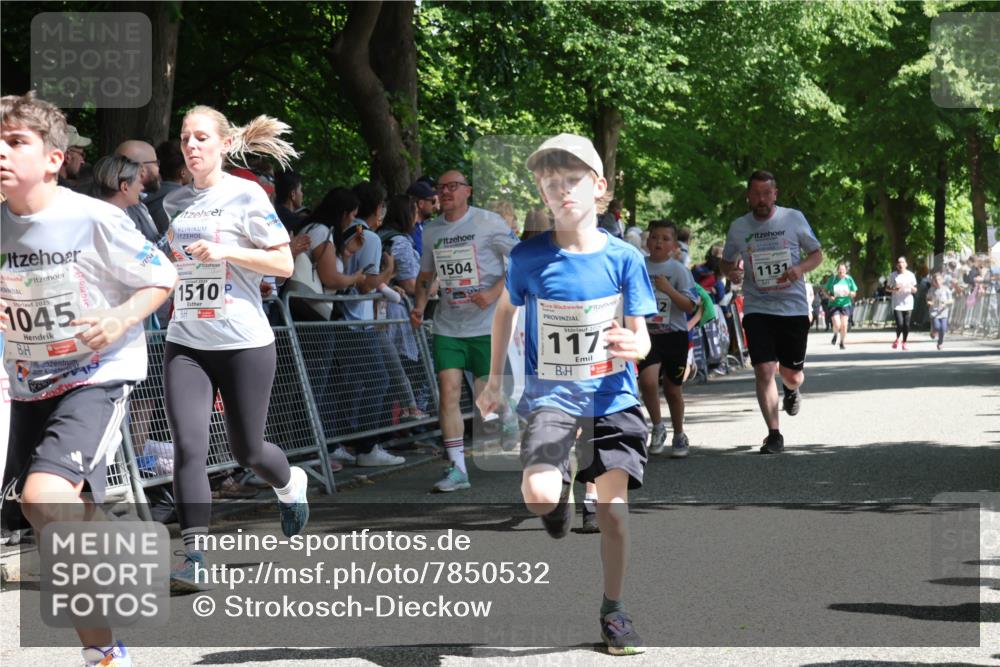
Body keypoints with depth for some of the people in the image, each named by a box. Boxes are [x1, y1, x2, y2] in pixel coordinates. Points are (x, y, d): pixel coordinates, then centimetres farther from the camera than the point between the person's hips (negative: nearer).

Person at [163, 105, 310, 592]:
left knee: (246, 452, 9)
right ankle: (193, 557, -11)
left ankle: (291, 484, 43)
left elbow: (284, 264, -9)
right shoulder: (174, 204, 10)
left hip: (244, 342, -3)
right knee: (188, 448, -12)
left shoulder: (246, 196, -6)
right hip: (185, 344, 4)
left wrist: (226, 251, -18)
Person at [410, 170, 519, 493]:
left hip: (487, 324, -4)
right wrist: (419, 306, 5)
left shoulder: (488, 223, -6)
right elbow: (425, 275, 22)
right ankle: (457, 469, -4)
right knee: (448, 392, -8)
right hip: (447, 326, 4)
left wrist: (494, 293, -16)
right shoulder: (431, 231, 9)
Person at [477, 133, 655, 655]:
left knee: (613, 505, 0)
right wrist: (494, 379, 14)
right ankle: (561, 492, 17)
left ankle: (614, 608, 18)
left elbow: (640, 335, -1)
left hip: (612, 396, 1)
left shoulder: (623, 258, -6)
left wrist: (635, 346, -26)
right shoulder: (529, 258, -7)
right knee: (538, 494, -22)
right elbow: (505, 308, 13)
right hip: (551, 395, -1)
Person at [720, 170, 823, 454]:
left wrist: (801, 268, -14)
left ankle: (791, 390, 46)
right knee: (764, 371, -12)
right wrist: (730, 272, -7)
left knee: (792, 374, 7)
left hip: (794, 307, 0)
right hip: (757, 309, 0)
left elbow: (817, 254, 8)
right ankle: (774, 434, -3)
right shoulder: (738, 227, 3)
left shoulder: (794, 218, -1)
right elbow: (727, 261, 17)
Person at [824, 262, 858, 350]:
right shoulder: (832, 279, -1)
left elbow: (854, 294, 7)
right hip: (834, 304, -1)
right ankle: (835, 334, 20)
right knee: (837, 325, -14)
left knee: (844, 325, -3)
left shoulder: (849, 279, 1)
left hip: (845, 304, 1)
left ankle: (842, 342, 16)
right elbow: (825, 290, 7)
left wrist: (849, 293, -15)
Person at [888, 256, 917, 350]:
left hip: (908, 304, 2)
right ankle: (897, 340, 14)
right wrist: (894, 289, -13)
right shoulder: (893, 275, 2)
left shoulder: (910, 275, 6)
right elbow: (888, 288, 8)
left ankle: (904, 343, 15)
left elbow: (915, 291, 10)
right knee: (900, 324, -13)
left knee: (906, 325, 0)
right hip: (897, 304, -2)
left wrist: (911, 288, -13)